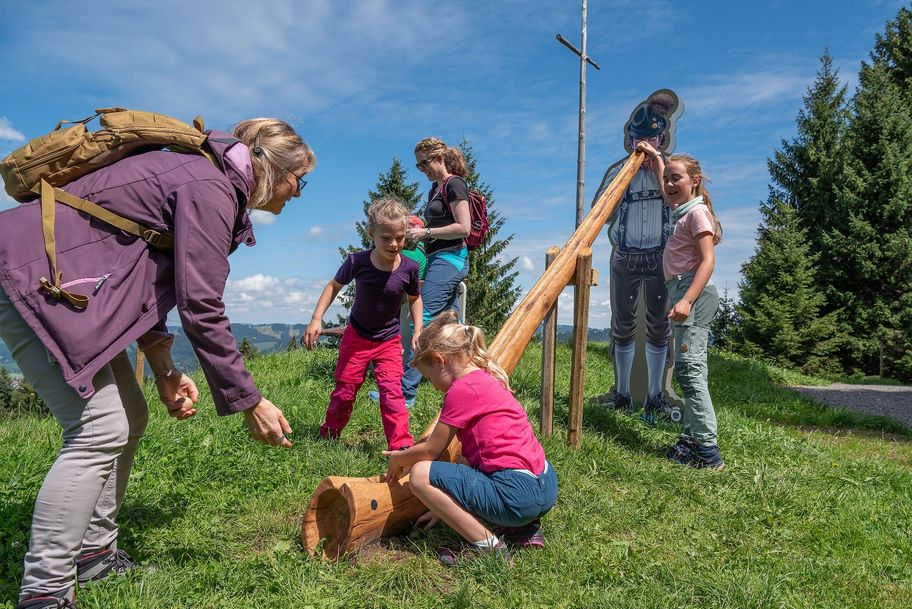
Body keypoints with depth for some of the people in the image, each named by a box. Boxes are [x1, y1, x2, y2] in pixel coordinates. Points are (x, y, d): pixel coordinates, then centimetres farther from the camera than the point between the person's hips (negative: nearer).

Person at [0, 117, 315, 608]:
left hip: (69, 281, 10)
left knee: (129, 419, 11)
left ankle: (95, 554, 22)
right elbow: (200, 308, -23)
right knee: (100, 428, -14)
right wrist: (251, 403, -17)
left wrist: (163, 367, 5)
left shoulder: (207, 178, 12)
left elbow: (152, 277, 13)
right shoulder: (210, 188, -19)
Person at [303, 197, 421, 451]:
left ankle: (401, 446, -7)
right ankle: (329, 435, 34)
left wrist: (418, 329, -7)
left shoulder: (409, 268, -17)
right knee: (345, 389, 11)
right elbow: (334, 286, -2)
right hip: (357, 336, 0)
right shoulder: (357, 262, -20)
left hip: (389, 341, 0)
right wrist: (316, 319, -10)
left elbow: (414, 298, 3)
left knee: (392, 391, -14)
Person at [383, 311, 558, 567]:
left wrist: (398, 459, 17)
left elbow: (431, 451, -4)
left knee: (420, 475, -8)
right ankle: (523, 527, 17)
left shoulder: (462, 389, -11)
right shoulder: (487, 379, 16)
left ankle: (487, 545, -5)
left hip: (517, 494, -10)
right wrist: (445, 506, 25)